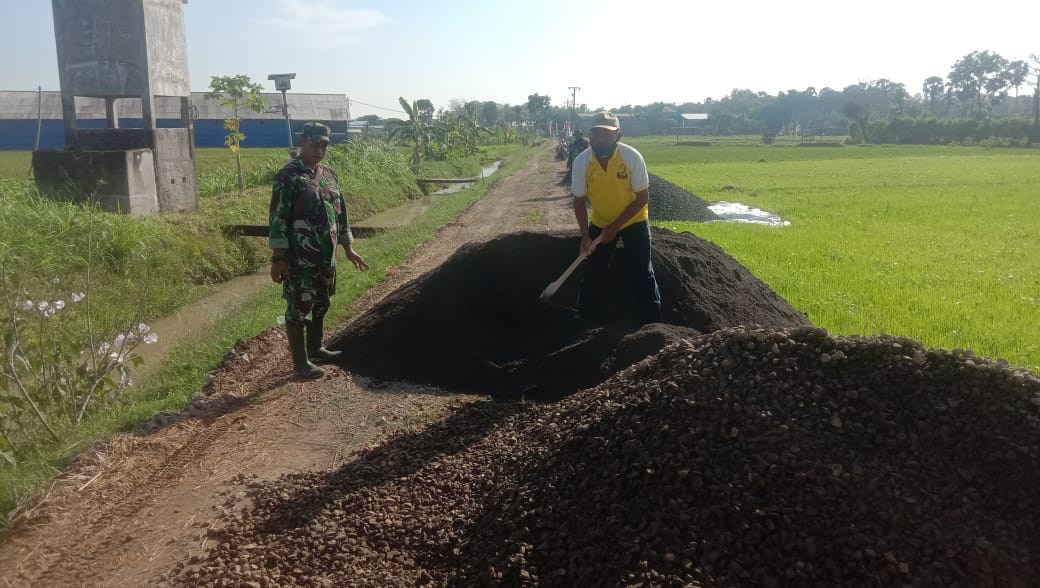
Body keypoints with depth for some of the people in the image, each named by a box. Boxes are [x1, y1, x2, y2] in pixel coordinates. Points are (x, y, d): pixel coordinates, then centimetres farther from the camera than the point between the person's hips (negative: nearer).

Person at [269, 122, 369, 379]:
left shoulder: (329, 174, 10)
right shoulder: (288, 176, -12)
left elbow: (340, 213, 17)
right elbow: (278, 220, -14)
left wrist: (348, 248, 16)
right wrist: (278, 258, -16)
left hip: (326, 256, 8)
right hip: (299, 259, -7)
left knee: (321, 303, 19)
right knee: (299, 308, 1)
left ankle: (315, 347, 37)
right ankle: (300, 362, 11)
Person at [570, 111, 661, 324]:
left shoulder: (632, 157, -27)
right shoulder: (581, 162, -20)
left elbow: (642, 198, -19)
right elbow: (579, 202, -9)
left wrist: (615, 226, -22)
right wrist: (585, 235, -18)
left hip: (633, 220, -2)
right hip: (600, 222, 3)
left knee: (641, 274, -4)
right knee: (592, 274, 7)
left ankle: (652, 324, 7)